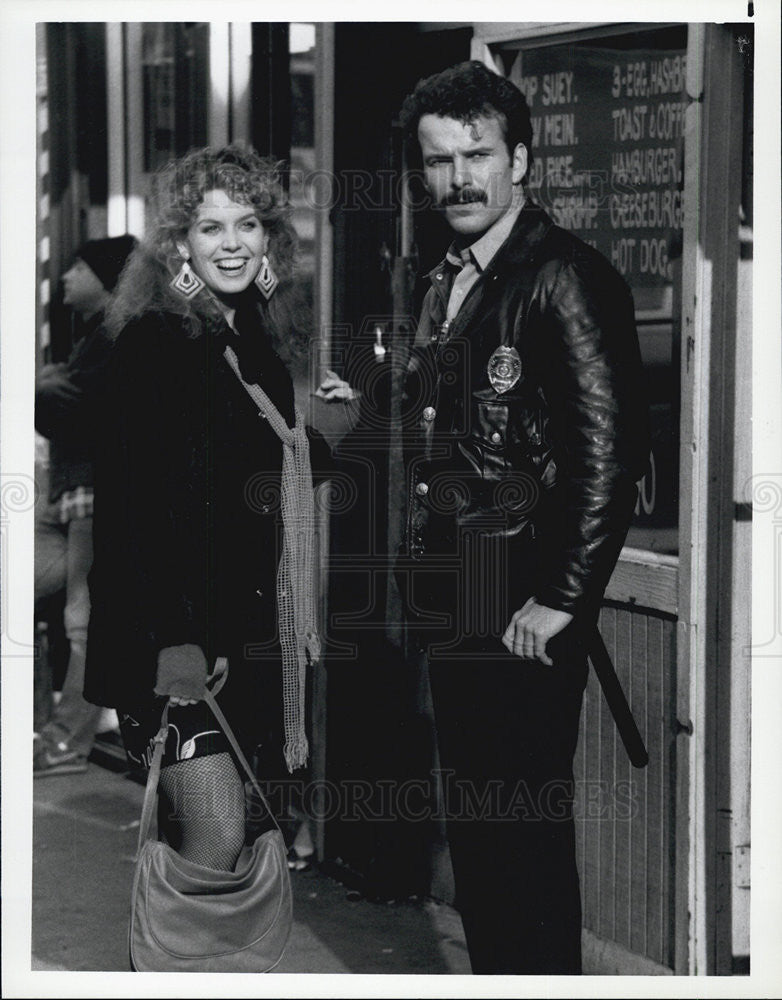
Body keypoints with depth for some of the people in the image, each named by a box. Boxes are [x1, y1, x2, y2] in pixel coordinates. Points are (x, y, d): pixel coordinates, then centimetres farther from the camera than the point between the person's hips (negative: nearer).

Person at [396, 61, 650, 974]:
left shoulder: (564, 277, -14)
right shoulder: (448, 283, 14)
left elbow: (612, 452, -19)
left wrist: (561, 603, -18)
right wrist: (420, 572, 12)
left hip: (522, 615, -9)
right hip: (450, 607, 9)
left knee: (526, 833, -4)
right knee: (471, 831, 17)